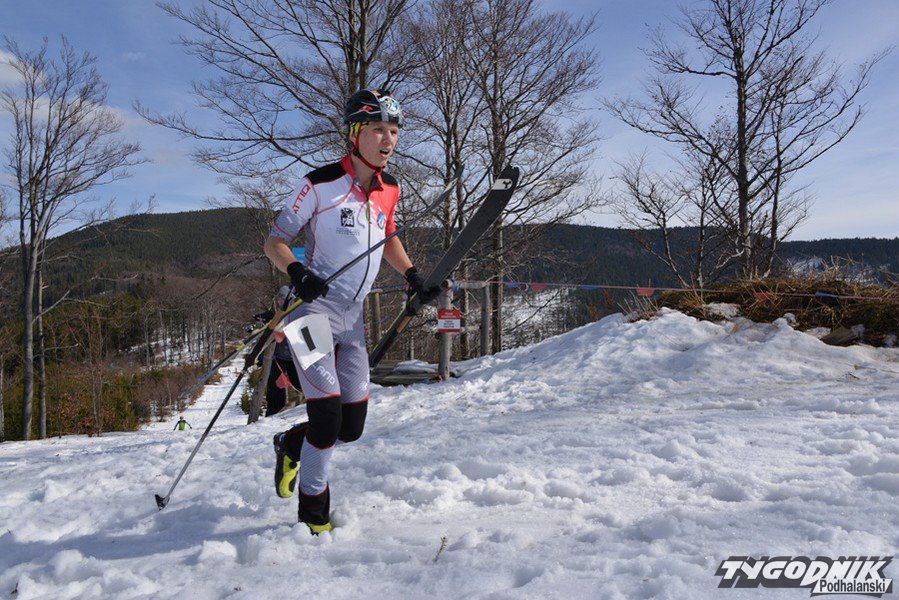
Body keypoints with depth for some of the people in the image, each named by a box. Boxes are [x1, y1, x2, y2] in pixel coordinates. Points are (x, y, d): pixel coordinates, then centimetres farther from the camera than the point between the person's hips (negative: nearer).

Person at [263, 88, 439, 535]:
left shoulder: (389, 190, 6)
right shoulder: (320, 184, -13)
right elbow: (274, 241, -8)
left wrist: (412, 277, 10)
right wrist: (297, 272, -27)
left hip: (353, 317, 6)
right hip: (313, 309, -6)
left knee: (352, 427, 7)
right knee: (327, 417, -11)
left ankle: (292, 444, 38)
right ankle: (313, 512, 13)